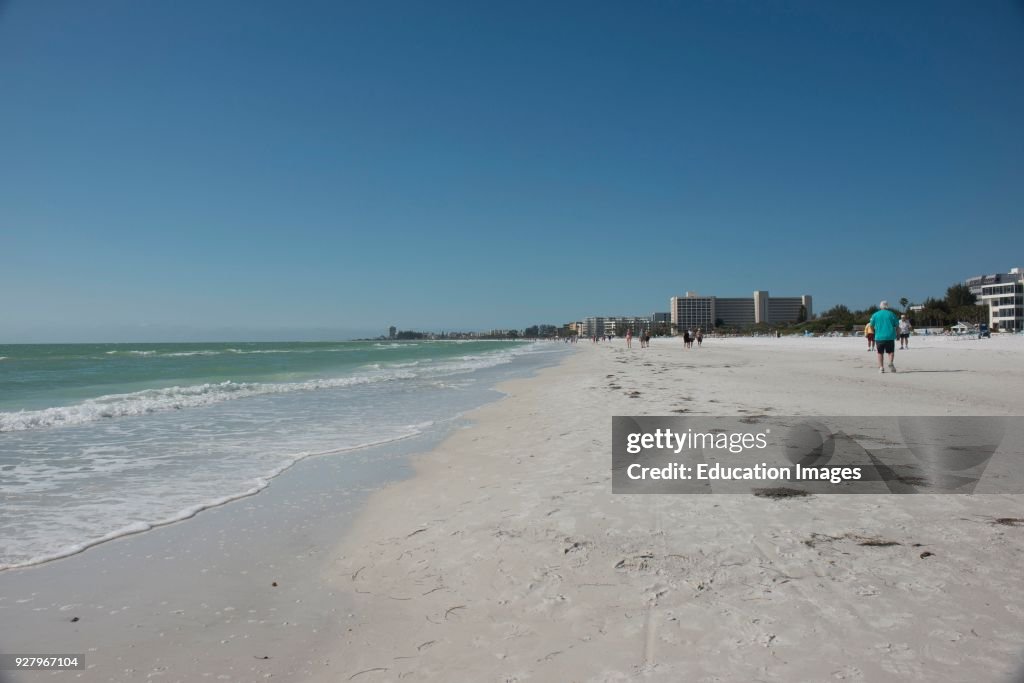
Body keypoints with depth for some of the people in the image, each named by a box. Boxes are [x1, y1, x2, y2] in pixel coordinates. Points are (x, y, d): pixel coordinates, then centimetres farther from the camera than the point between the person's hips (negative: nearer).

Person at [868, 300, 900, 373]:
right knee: (891, 351, 8)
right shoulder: (891, 314, 2)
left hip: (879, 337, 1)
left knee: (880, 352, 8)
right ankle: (890, 363, -16)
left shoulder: (875, 315, 3)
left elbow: (872, 326, 9)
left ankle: (881, 367, 4)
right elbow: (897, 325, 2)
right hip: (890, 336, 0)